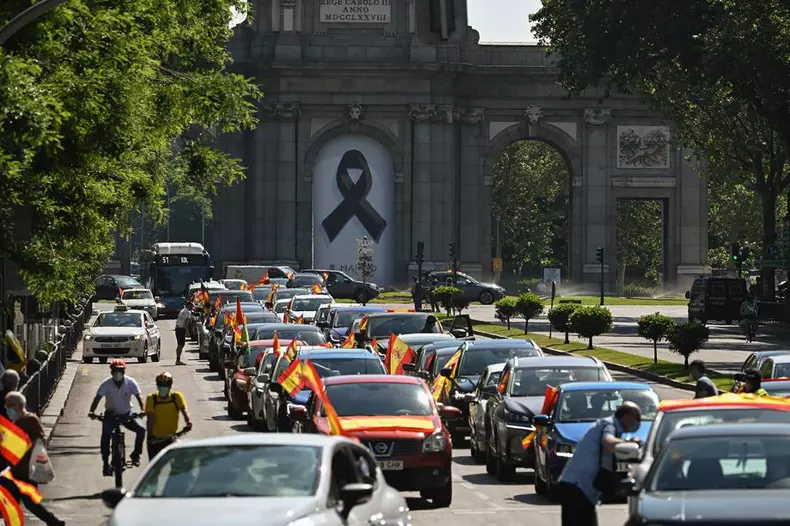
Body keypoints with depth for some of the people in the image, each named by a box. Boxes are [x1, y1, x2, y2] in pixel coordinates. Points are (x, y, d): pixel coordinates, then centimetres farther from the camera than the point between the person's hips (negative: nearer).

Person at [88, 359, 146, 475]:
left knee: (141, 429, -19)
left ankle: (136, 454, 2)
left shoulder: (130, 382, -10)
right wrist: (92, 411, -36)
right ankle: (106, 463, -15)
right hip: (111, 415, -1)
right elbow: (98, 398, -19)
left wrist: (143, 410, -32)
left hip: (126, 415, 1)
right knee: (105, 434, -24)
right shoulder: (106, 384, -13)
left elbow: (138, 396, -14)